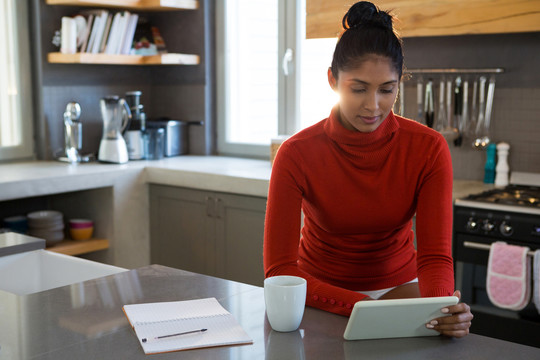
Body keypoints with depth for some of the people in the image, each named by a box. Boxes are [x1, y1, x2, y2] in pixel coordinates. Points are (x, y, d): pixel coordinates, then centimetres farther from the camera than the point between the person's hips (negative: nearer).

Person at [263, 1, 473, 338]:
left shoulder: (429, 149, -14)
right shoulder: (297, 154, -20)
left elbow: (435, 255, -17)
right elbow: (280, 272, -24)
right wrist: (365, 307, -38)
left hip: (398, 284, 1)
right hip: (321, 291, -1)